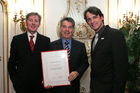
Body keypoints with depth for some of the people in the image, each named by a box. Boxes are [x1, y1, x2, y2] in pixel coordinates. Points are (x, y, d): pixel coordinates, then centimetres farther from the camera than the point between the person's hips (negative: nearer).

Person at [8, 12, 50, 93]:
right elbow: (11, 63, 4)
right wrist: (15, 81, -4)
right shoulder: (17, 39, 3)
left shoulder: (46, 40, 3)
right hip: (22, 85, 0)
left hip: (40, 84, 1)